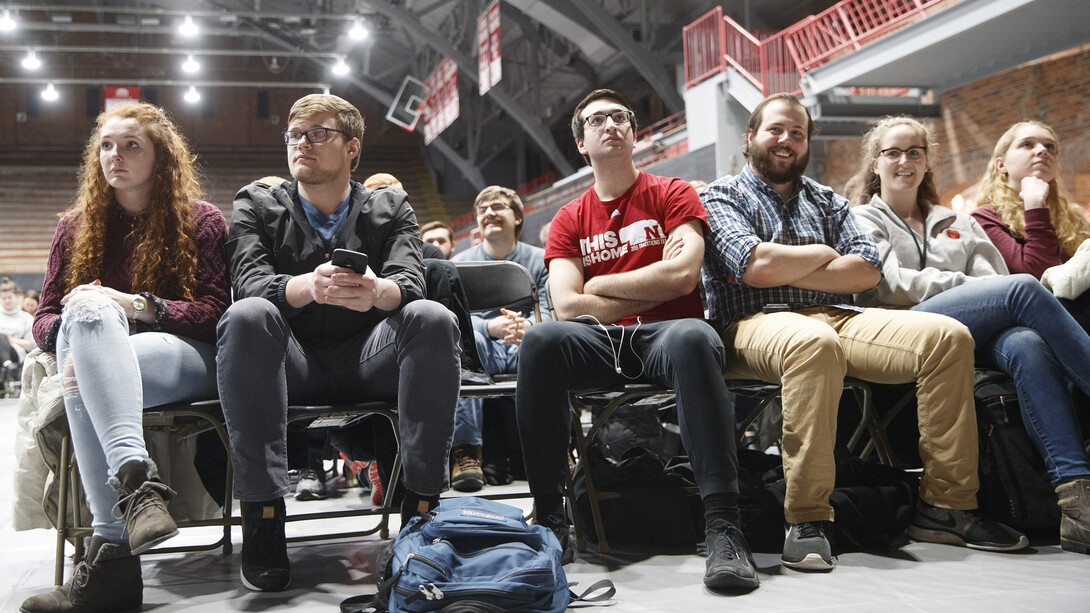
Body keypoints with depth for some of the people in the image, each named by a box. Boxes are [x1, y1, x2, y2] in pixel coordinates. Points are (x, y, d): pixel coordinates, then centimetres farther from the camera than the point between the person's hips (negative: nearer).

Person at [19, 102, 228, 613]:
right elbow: (45, 317, 13)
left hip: (186, 360, -2)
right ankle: (135, 478, -50)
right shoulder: (77, 226, 21)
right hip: (100, 365, 3)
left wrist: (137, 305, -15)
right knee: (91, 309, -34)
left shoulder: (201, 221, 12)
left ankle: (110, 548, -47)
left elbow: (215, 313, 1)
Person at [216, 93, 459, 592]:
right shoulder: (256, 205, 10)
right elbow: (248, 282, -10)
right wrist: (310, 286, -33)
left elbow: (409, 283, -7)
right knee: (247, 316, -32)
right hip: (292, 364, 0)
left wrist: (376, 291, -34)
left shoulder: (390, 208, 11)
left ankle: (421, 504, -26)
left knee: (432, 318, -28)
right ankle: (262, 512, -32)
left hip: (367, 363, 1)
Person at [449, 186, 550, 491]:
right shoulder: (460, 263, 13)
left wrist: (527, 326, -25)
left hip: (525, 345, 0)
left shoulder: (540, 260, 13)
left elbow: (549, 314, 1)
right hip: (485, 349, 0)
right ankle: (465, 446, -39)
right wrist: (491, 326, -24)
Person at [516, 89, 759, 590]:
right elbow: (567, 306, 2)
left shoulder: (673, 195, 12)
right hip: (600, 344, 2)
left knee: (692, 337, -38)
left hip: (663, 335, -2)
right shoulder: (570, 220, 17)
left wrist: (598, 285, 4)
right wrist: (654, 290, 0)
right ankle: (549, 519, -27)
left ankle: (722, 524, -39)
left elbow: (683, 277, -5)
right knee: (540, 340, -31)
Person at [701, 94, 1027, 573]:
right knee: (814, 342, -41)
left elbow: (867, 271, 8)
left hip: (835, 317, 6)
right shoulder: (722, 196, 9)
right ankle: (807, 520, -35)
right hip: (755, 324, -6)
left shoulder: (826, 201, 25)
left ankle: (945, 506, -11)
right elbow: (756, 266, -11)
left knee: (947, 336, -15)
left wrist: (788, 270, -4)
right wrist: (822, 255, 4)